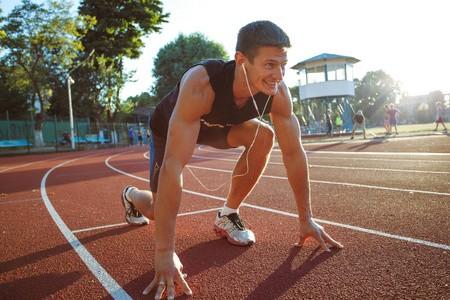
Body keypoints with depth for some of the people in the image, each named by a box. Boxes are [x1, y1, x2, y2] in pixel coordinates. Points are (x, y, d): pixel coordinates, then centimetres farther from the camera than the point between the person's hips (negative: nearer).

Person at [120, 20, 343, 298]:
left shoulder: (278, 93, -30)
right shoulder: (200, 84, -45)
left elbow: (294, 152, -21)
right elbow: (173, 166, -49)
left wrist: (306, 218, -19)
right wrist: (164, 253, -49)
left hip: (215, 124, 4)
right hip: (169, 126, -3)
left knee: (263, 136, -24)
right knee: (159, 210, -7)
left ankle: (228, 215, -4)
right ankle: (131, 196, 34)